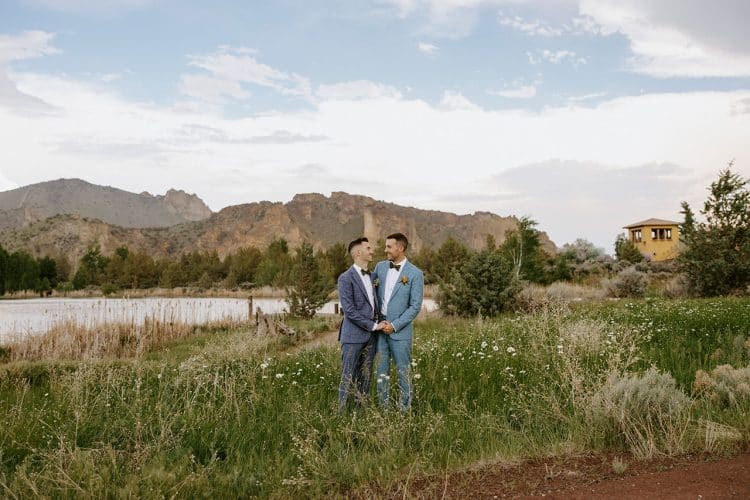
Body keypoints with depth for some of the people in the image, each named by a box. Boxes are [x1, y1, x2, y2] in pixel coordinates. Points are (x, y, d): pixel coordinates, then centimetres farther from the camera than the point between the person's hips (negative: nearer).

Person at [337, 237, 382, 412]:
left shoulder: (370, 276, 15)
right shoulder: (346, 278, -10)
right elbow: (349, 310, -16)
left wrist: (377, 323, 7)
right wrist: (373, 325, -12)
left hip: (370, 335, 7)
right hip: (353, 335, -7)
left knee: (365, 377, 11)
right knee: (348, 377, -3)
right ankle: (341, 412, 4)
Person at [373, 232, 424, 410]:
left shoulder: (415, 273, -8)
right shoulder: (380, 267, 6)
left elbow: (415, 306, -9)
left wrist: (395, 325, -13)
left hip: (400, 329, -4)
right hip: (380, 327, 4)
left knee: (403, 370, 2)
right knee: (382, 369, 10)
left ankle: (405, 408, 12)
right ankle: (383, 406, 19)